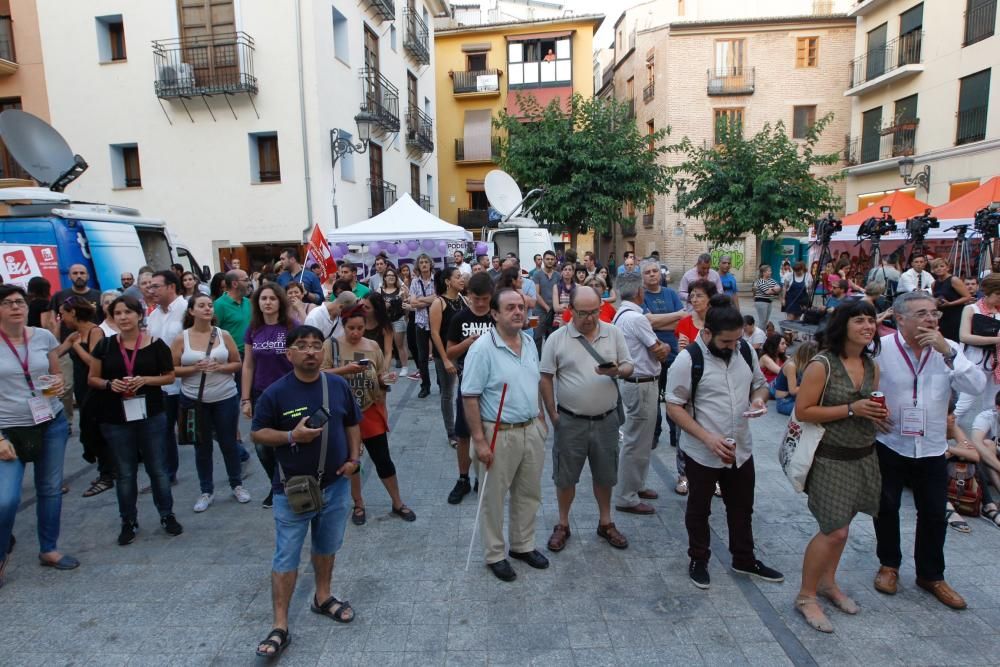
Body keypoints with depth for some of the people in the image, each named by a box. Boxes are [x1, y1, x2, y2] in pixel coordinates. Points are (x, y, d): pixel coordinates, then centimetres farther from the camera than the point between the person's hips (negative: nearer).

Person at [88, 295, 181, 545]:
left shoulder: (155, 344, -4)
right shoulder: (105, 345, 0)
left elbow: (170, 376, 2)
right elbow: (92, 379, 7)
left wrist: (145, 380, -15)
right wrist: (110, 384, -13)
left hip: (151, 416, -1)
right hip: (115, 419, 1)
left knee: (158, 468, 9)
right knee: (125, 473, 11)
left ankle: (167, 515, 24)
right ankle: (129, 522, 25)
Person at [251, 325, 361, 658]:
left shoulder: (339, 386, -2)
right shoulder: (276, 392, -12)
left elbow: (352, 424, 10)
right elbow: (257, 432, -6)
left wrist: (354, 458, -3)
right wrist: (292, 436, -22)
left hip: (335, 484, 4)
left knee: (327, 547, 20)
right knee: (286, 557, 3)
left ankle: (323, 597, 41)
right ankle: (280, 627, 14)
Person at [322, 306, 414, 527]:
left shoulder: (373, 346, 0)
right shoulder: (330, 345, -7)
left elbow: (381, 378, 7)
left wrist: (387, 378, -15)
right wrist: (345, 369, -26)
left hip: (371, 412, 1)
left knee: (383, 459, 6)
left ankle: (397, 503, 23)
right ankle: (358, 505, 31)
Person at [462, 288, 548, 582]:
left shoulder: (529, 342, 5)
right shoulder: (482, 348, -17)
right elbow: (470, 397, -17)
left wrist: (541, 419, 15)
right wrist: (479, 440, -19)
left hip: (532, 430, 6)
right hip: (500, 434, -6)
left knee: (529, 493, 19)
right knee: (494, 498, 10)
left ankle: (523, 545, 38)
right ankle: (495, 555, 27)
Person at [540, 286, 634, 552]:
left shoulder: (614, 333, 1)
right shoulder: (556, 339, -6)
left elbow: (629, 366, 5)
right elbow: (546, 379, -2)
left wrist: (617, 371, -19)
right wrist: (553, 416, -5)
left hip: (606, 420, 2)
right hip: (570, 421, -2)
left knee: (605, 475, 16)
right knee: (565, 476, 10)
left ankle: (605, 522, 36)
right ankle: (563, 525, 29)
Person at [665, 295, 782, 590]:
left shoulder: (745, 350, -3)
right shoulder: (688, 359, -19)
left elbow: (759, 384, 13)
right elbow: (674, 406, -17)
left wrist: (758, 398, -12)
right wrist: (709, 438, -24)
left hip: (741, 449, 5)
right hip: (702, 452, -5)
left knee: (742, 509, 21)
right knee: (699, 510, 15)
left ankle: (744, 559, 42)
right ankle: (698, 560, 35)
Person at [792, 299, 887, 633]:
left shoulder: (871, 366, 6)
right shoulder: (822, 365, -16)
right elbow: (802, 411, -17)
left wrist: (879, 414, -2)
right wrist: (851, 409, -22)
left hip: (863, 456, 7)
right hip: (831, 458, -7)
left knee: (840, 526, 16)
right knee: (834, 531, -6)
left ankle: (827, 582, 36)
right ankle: (806, 596, 12)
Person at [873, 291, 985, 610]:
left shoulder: (948, 349, -3)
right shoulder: (882, 348, -13)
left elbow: (977, 386, -15)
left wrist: (947, 352, -22)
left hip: (931, 449, 3)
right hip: (889, 446, -2)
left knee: (934, 514, 13)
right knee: (886, 508, 13)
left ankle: (931, 575, 32)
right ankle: (889, 565, 34)